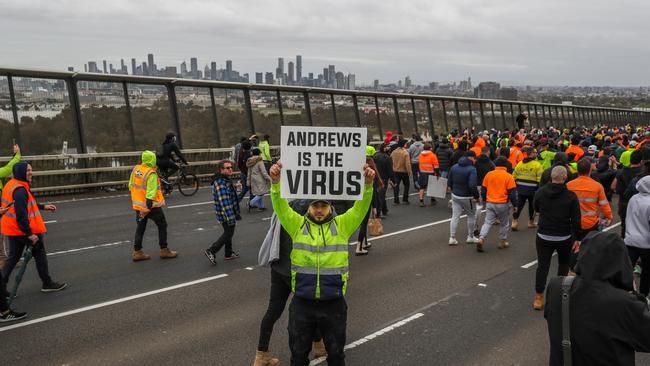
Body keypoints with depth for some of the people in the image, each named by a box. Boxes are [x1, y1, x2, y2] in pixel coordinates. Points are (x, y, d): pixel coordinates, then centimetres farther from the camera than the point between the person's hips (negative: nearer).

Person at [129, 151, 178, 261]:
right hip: (152, 205, -7)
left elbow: (131, 185, 12)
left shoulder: (136, 169, 2)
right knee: (162, 225, 10)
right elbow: (151, 192, -26)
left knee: (140, 227, 15)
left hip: (138, 204, 7)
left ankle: (137, 252, 18)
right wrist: (148, 206, -26)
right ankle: (164, 250, 16)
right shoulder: (151, 174, -21)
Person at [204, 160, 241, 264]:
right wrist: (231, 218, -30)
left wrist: (236, 213, 26)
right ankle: (211, 251, 2)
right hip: (226, 214, -10)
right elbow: (224, 203, -28)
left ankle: (229, 253, 31)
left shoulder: (226, 180, 11)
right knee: (228, 234, -2)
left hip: (230, 213, 10)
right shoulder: (220, 183, -23)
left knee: (228, 233, 18)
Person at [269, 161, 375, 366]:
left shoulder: (342, 225, 2)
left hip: (334, 303, 0)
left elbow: (361, 207, -9)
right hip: (302, 302, 0)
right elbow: (281, 206, -9)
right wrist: (275, 182, -26)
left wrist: (368, 184, -26)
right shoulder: (298, 225, 2)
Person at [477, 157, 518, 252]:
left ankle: (481, 238, -14)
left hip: (490, 203, 3)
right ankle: (503, 242, 22)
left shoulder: (488, 174, 2)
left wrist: (485, 201, 23)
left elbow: (484, 190, 9)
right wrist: (514, 205, 4)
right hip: (502, 204, -2)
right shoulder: (508, 177, -8)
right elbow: (512, 193, -7)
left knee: (488, 222, 5)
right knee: (504, 224, 15)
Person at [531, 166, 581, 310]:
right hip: (564, 238, -1)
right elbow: (576, 220, -9)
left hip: (543, 237, 1)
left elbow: (536, 208, 13)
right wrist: (576, 237, 0)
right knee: (563, 264, 22)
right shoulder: (571, 196, -12)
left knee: (542, 266, 4)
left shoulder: (540, 192, -6)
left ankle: (538, 297, 4)